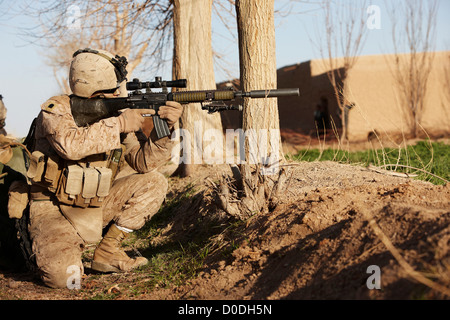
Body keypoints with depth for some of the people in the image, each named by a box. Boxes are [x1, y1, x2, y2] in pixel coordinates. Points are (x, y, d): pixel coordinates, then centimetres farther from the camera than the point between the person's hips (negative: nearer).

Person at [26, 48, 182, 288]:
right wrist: (119, 124, -29)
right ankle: (51, 248, 7)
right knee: (62, 274, -31)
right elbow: (71, 144, -36)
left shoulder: (115, 115, 1)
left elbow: (144, 162, -4)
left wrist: (164, 128, -20)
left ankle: (108, 252, -1)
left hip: (95, 206, 6)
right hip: (53, 211, -6)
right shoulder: (56, 110, -14)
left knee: (153, 182, -8)